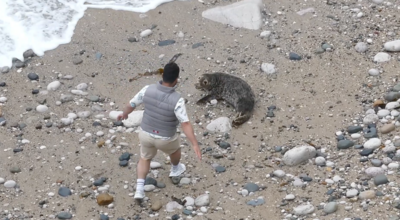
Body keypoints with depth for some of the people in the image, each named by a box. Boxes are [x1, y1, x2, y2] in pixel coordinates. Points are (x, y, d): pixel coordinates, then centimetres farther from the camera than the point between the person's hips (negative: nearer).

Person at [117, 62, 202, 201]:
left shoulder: (148, 89, -22)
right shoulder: (177, 100, -33)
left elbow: (132, 104, -7)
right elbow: (185, 124, -38)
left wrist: (124, 113, 15)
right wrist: (195, 145, -36)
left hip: (146, 133, 2)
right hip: (165, 138, -2)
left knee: (145, 159, 29)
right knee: (175, 148, 34)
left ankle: (139, 189, 18)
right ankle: (175, 169, 62)